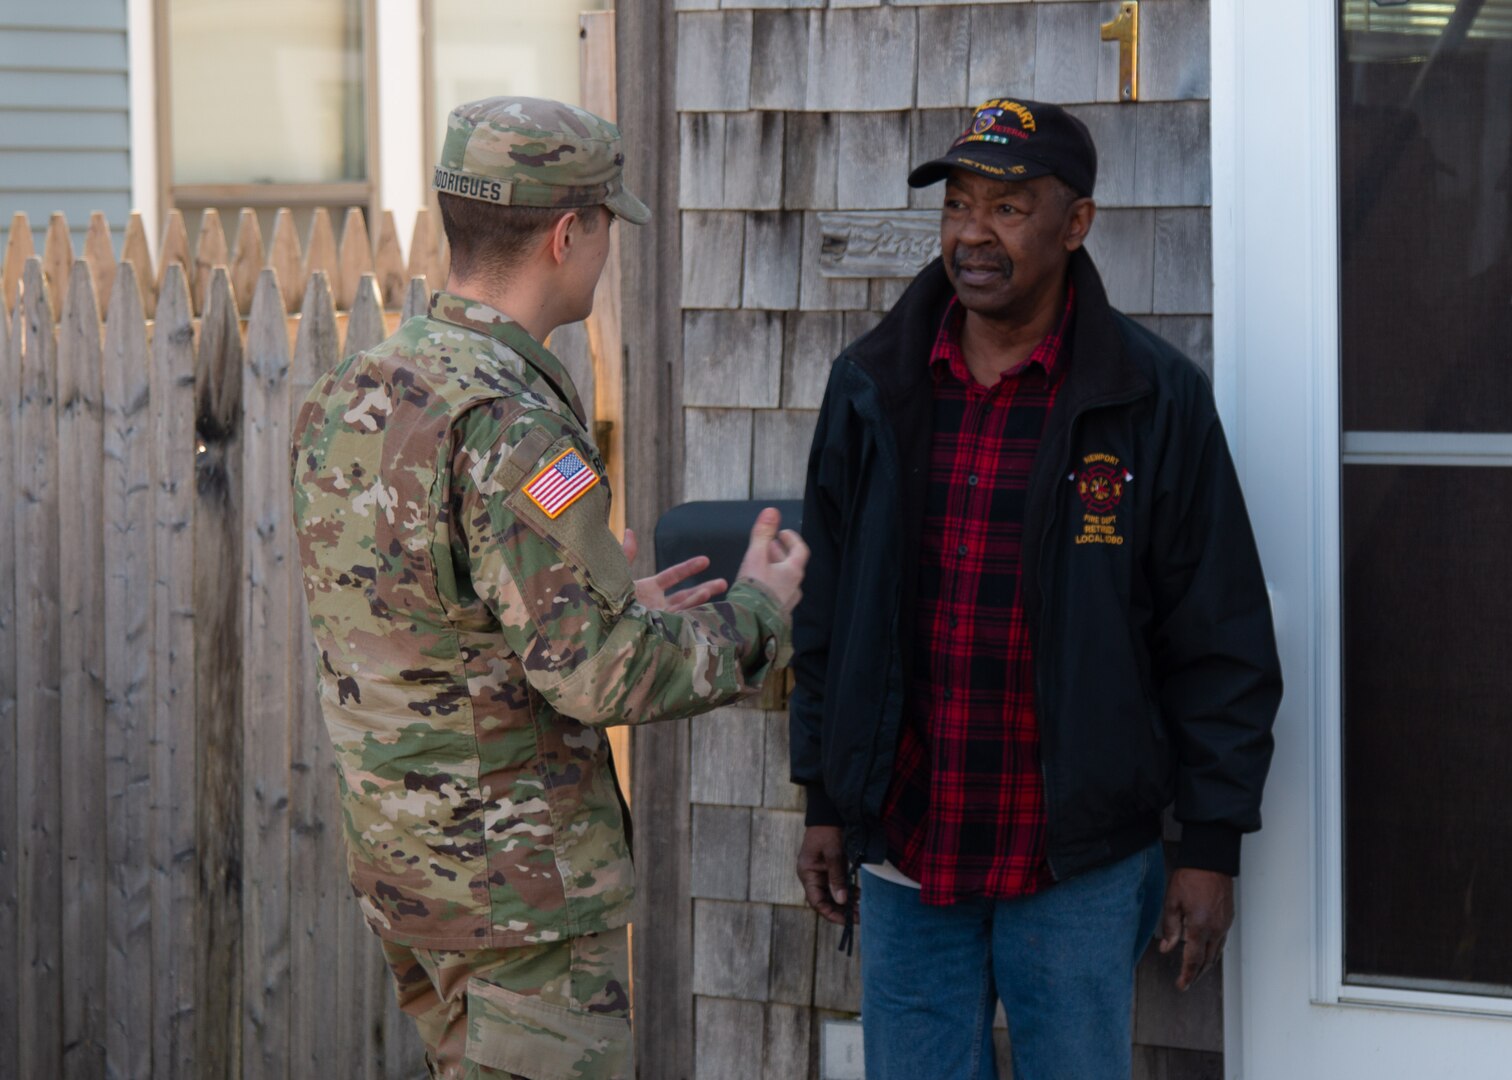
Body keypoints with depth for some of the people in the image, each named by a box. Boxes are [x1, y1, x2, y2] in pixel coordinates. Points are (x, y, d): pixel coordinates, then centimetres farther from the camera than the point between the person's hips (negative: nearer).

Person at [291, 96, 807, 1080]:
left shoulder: (349, 396, 6)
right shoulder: (507, 422, -22)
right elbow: (601, 675, -24)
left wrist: (612, 608, 17)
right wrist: (758, 611, -8)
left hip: (398, 858, 9)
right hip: (520, 882, -9)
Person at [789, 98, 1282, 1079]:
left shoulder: (1154, 400, -6)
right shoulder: (872, 391, 5)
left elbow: (1221, 646, -4)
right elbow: (826, 618, 13)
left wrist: (1212, 847, -6)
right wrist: (825, 800, 10)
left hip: (1077, 865, -3)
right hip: (904, 849, 3)